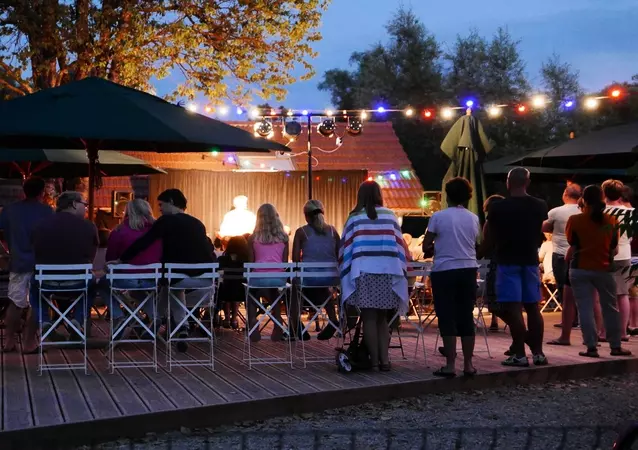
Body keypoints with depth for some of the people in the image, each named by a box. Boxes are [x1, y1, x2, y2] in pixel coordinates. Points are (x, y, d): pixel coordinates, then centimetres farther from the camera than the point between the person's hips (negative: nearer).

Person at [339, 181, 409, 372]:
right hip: (388, 271, 2)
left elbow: (345, 247, 6)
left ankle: (374, 360, 3)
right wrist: (400, 269, 17)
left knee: (369, 317, 4)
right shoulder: (389, 216, 7)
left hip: (364, 271, -2)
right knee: (382, 317, 11)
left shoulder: (355, 218, 4)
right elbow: (400, 244, 9)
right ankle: (384, 359, 6)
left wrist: (345, 269, 17)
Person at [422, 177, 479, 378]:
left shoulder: (438, 216, -7)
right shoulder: (474, 219, 5)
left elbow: (425, 245, -3)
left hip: (444, 271, -4)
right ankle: (468, 364, 10)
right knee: (466, 318, 8)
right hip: (468, 270, 4)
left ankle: (450, 365, -3)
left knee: (447, 319, -1)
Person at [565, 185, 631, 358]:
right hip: (605, 269, 2)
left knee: (585, 309, 2)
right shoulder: (611, 220, -2)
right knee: (610, 308, 12)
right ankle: (616, 346, 17)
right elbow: (614, 249, 5)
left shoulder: (575, 220, -9)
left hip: (581, 270, -2)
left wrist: (570, 255, 18)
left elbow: (573, 247, -2)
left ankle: (591, 347, -1)